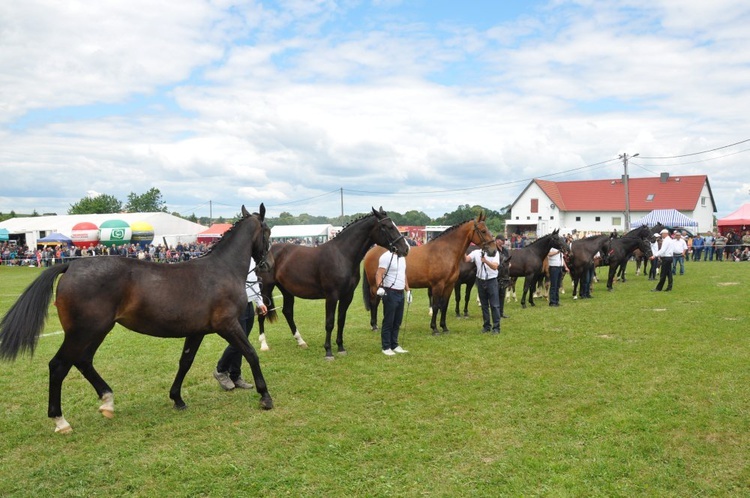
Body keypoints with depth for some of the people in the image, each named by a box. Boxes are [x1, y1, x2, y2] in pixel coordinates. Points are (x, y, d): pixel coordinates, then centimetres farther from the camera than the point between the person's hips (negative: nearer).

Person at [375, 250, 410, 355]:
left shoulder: (402, 257, 13)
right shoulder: (386, 256, -13)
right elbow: (379, 274, -20)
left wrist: (408, 291, 20)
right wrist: (379, 287, -35)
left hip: (400, 293, 8)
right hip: (390, 293, -8)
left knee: (397, 322, 13)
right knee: (388, 322, 0)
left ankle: (394, 345, 24)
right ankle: (386, 347, 10)